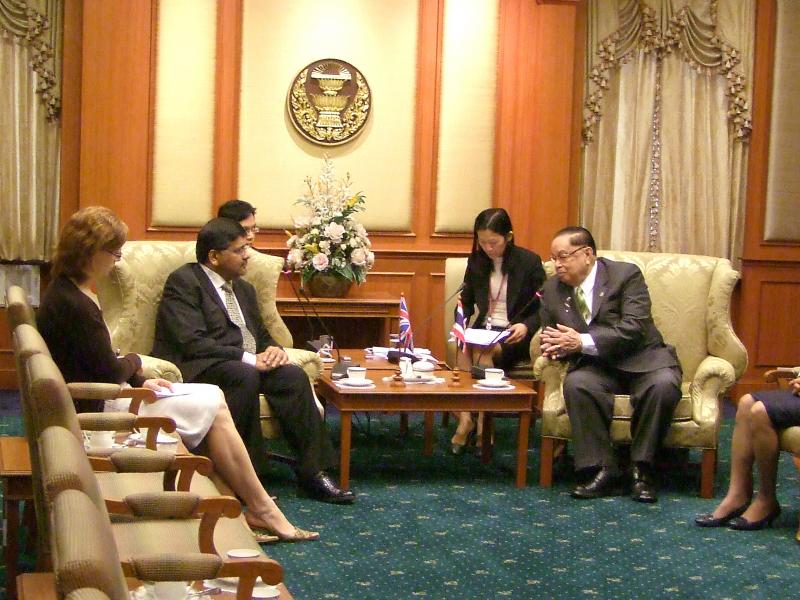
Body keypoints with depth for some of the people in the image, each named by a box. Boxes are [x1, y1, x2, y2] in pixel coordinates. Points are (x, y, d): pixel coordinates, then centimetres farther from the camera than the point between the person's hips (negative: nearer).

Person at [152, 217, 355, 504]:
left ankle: (312, 473, -21)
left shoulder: (244, 289, 22)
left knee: (293, 375, -19)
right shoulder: (183, 282, -5)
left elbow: (261, 336, 24)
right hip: (196, 369, -7)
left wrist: (273, 350, -2)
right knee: (245, 375, -36)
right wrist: (248, 358, -22)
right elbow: (192, 342, -17)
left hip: (248, 365, 7)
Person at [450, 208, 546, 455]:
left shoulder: (529, 261, -3)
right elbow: (466, 301, 15)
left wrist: (526, 326, -20)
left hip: (515, 336, -3)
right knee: (463, 351, -32)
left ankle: (473, 422, -26)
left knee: (482, 351, -35)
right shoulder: (476, 261, 9)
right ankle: (466, 419, -32)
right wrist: (461, 321, -7)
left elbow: (543, 308, -1)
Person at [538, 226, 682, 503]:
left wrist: (583, 342, -26)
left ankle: (641, 469, -20)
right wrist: (554, 346, -11)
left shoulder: (626, 274, -8)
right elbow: (549, 334, 15)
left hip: (641, 359, -2)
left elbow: (635, 328, -19)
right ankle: (603, 470, -27)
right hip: (597, 366, 3)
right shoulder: (552, 289, 7)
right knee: (575, 383, -31)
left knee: (663, 384, -34)